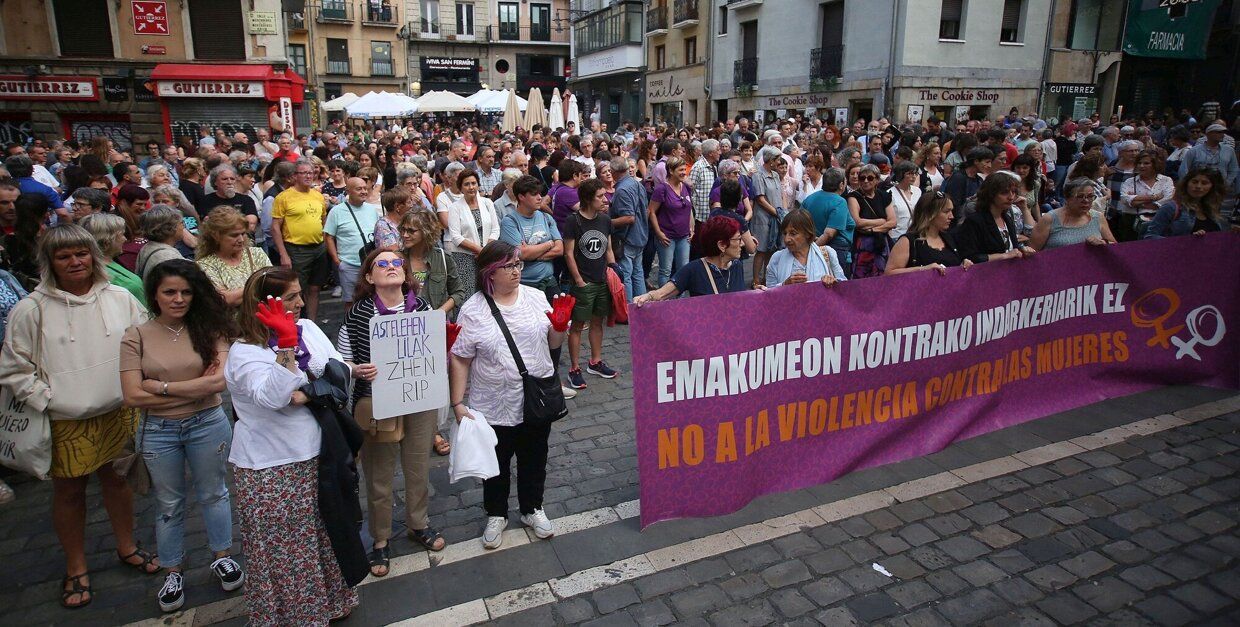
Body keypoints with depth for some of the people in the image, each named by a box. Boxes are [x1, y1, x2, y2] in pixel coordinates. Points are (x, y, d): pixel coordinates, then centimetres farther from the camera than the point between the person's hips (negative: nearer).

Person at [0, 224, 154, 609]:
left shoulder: (120, 299, -1)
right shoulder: (31, 310, -8)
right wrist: (46, 401, -10)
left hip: (118, 411, 2)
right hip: (64, 422, -2)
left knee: (116, 478, 17)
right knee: (68, 491, 11)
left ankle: (126, 547, 36)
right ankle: (75, 568, 29)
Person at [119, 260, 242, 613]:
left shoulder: (208, 329, -8)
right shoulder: (136, 336, -7)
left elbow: (221, 380, -20)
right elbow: (133, 396, -13)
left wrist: (162, 387, -17)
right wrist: (198, 387, -15)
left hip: (208, 425, 0)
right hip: (159, 431, 1)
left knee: (213, 494, 18)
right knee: (169, 505, 17)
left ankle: (222, 556, 39)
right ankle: (173, 572, 36)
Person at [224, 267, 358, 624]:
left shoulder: (308, 328, 3)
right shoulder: (244, 352, -15)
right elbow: (274, 397, -32)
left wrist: (308, 394, -18)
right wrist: (287, 346, -38)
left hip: (316, 456, 6)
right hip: (272, 468, -6)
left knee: (323, 534, 20)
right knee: (284, 547, 8)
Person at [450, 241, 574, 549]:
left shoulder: (536, 297, -2)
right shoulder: (473, 310, -11)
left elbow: (552, 344, 6)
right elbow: (460, 360, -8)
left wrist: (560, 324, -14)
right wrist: (458, 403, -11)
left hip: (536, 402, 3)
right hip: (494, 407, -2)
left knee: (534, 460, 20)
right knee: (496, 464, 17)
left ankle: (532, 509, 44)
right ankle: (496, 515, 41)